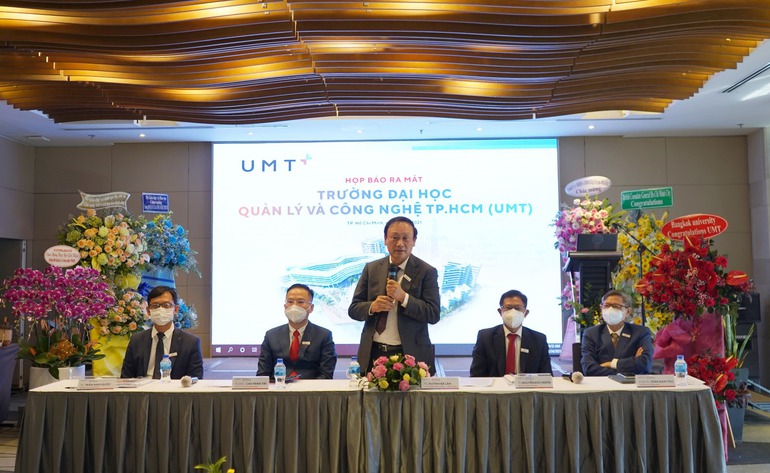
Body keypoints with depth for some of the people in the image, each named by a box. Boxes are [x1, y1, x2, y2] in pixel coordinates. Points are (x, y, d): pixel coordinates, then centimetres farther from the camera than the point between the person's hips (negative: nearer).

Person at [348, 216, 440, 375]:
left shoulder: (427, 272, -2)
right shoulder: (371, 269, 7)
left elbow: (434, 315, -9)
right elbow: (353, 309, 8)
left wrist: (403, 297, -21)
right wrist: (372, 307, -14)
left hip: (410, 354, -2)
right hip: (372, 354, 2)